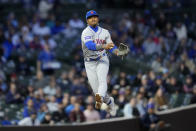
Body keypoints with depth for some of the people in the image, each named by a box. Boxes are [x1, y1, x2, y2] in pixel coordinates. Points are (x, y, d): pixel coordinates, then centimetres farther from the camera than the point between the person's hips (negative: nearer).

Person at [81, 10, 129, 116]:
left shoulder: (104, 32, 8)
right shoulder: (86, 32, -8)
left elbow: (111, 47, 10)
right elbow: (90, 45, -27)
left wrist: (119, 52, -13)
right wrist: (104, 46, -42)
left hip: (102, 60, 1)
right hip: (89, 63, -1)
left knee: (102, 80, -26)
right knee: (95, 87, -2)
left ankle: (100, 98, -52)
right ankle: (109, 101, 26)